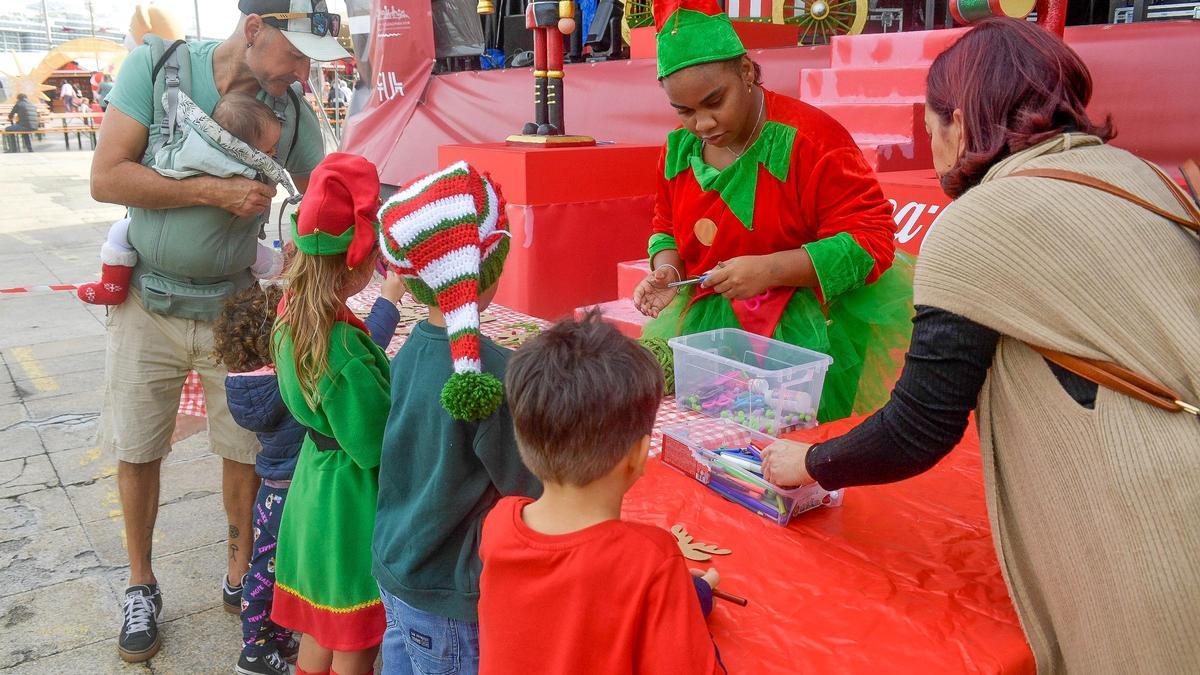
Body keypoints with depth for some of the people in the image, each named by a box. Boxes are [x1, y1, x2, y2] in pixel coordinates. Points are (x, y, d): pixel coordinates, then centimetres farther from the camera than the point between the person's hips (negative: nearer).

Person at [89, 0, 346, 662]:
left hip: (234, 306, 1)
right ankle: (140, 585, 31)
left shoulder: (292, 112, -7)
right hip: (147, 303, -1)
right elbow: (106, 178, -18)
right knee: (137, 451, 10)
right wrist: (216, 191, -24)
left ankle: (241, 573, 29)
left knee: (247, 449, 6)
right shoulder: (157, 65, -12)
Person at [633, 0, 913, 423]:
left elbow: (871, 239, -16)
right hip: (709, 330, 5)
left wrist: (770, 269, -25)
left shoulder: (810, 138, -15)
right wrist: (667, 270, -4)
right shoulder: (679, 149, 4)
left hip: (802, 333, -5)